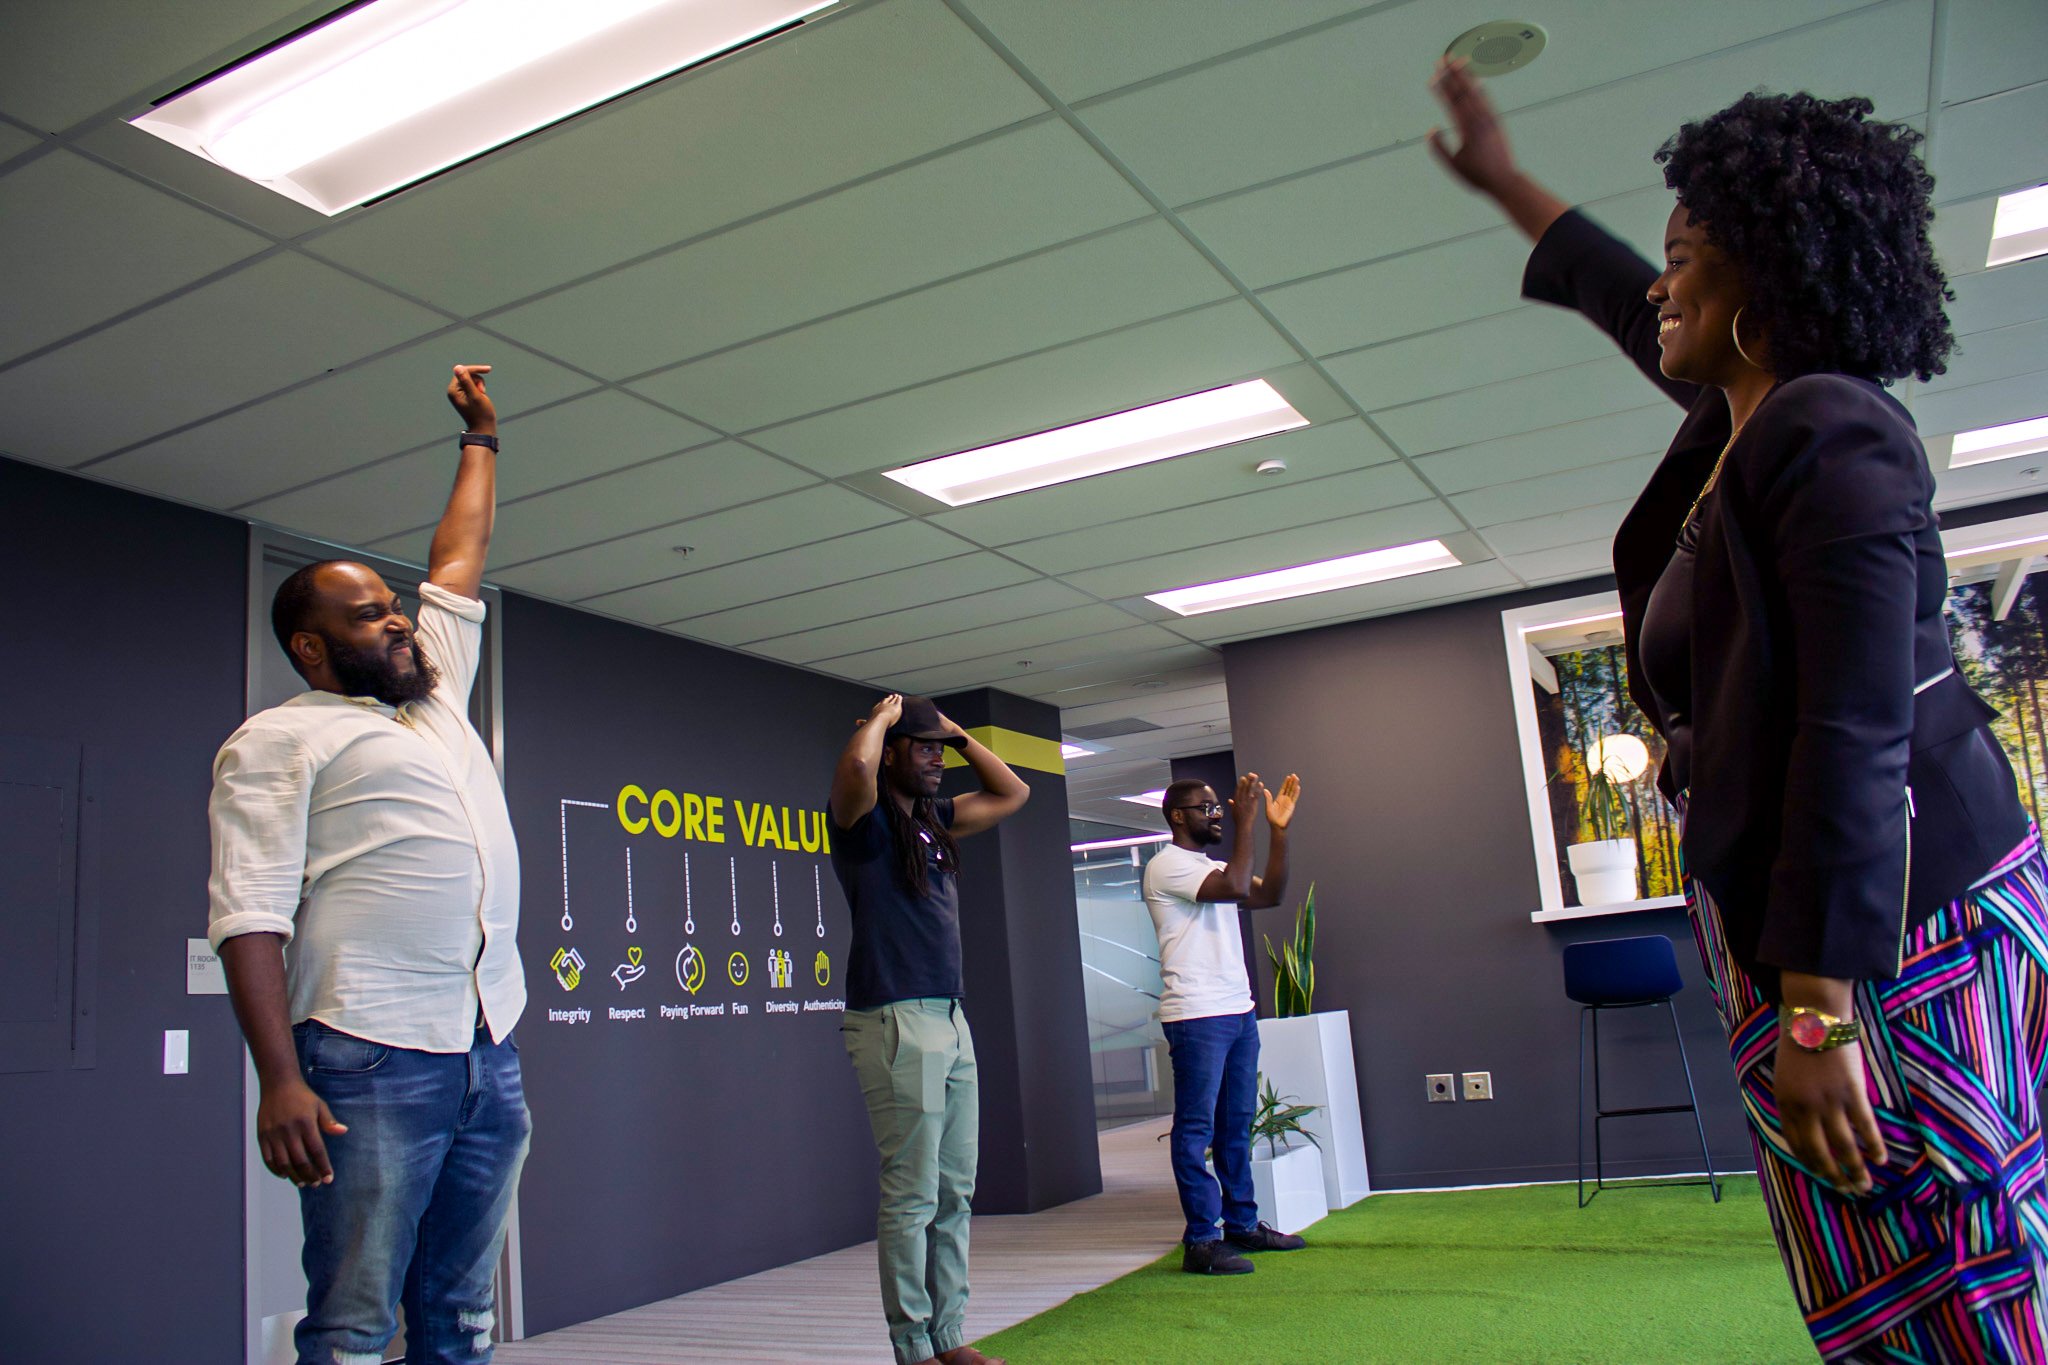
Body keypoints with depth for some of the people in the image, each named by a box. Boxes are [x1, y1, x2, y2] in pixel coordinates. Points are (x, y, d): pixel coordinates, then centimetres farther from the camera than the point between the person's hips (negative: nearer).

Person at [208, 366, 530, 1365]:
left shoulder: (439, 694, 23)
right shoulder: (279, 740, 2)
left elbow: (460, 556, 33)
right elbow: (249, 913, -8)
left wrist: (481, 437, 39)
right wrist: (279, 1080, -17)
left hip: (490, 1055, 7)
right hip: (372, 1062, -6)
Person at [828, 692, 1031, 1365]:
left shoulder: (935, 821, 17)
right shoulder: (865, 822, -6)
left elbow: (1013, 792, 26)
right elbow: (855, 764, -28)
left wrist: (957, 733, 16)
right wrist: (884, 714, -8)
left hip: (951, 1021, 8)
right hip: (895, 1024, -8)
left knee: (954, 1194, 11)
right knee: (912, 1196, -3)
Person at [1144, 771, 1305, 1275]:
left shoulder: (1212, 866, 19)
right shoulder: (1167, 864, -8)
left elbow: (1269, 895, 10)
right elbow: (1234, 889, -21)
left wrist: (1278, 829, 3)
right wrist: (1244, 822, -16)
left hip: (1238, 1011, 9)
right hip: (1196, 1016, -9)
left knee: (1236, 1124, 14)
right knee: (1196, 1128, -5)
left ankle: (1242, 1223, 23)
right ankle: (1201, 1241, -3)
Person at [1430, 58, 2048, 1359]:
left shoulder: (1827, 436, -14)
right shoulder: (1744, 414, 14)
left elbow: (1858, 735, -22)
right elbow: (1624, 303, 35)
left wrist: (1817, 1013, -24)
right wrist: (1502, 180, 47)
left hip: (1892, 921, -10)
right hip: (1794, 920, 10)